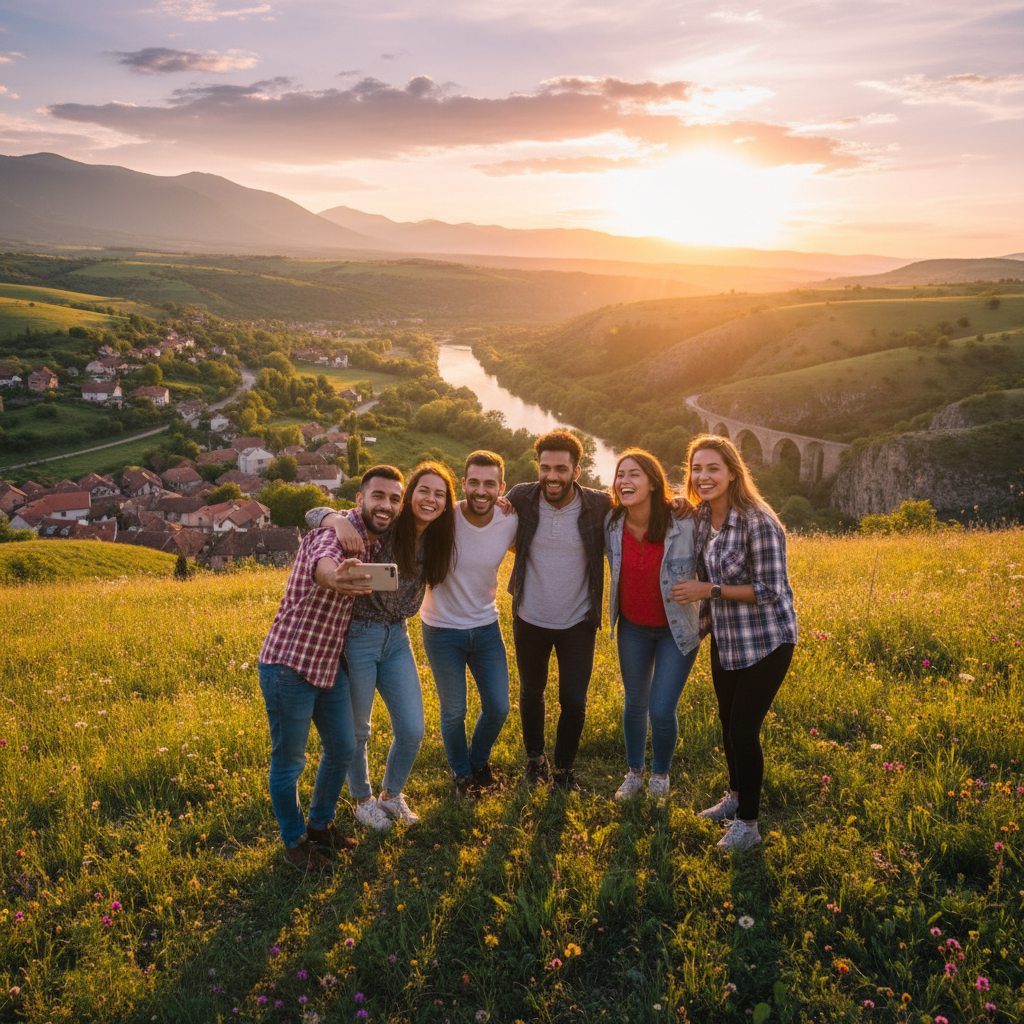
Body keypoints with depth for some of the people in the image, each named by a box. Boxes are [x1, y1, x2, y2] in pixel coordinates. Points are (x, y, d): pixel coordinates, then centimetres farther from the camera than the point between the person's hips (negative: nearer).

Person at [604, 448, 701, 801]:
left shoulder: (684, 523, -23)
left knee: (661, 711, -4)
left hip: (678, 629, -3)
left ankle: (661, 774, 26)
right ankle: (634, 772, 38)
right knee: (635, 704, 15)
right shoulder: (611, 524, -12)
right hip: (633, 627, 3)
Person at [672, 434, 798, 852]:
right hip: (725, 640, 7)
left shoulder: (759, 523, -23)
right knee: (727, 722, 20)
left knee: (744, 729, -2)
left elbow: (769, 591, -22)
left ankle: (748, 823, 17)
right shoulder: (702, 516, 0)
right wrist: (701, 625, 15)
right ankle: (735, 795, 43)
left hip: (766, 642, -7)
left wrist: (709, 591, -22)